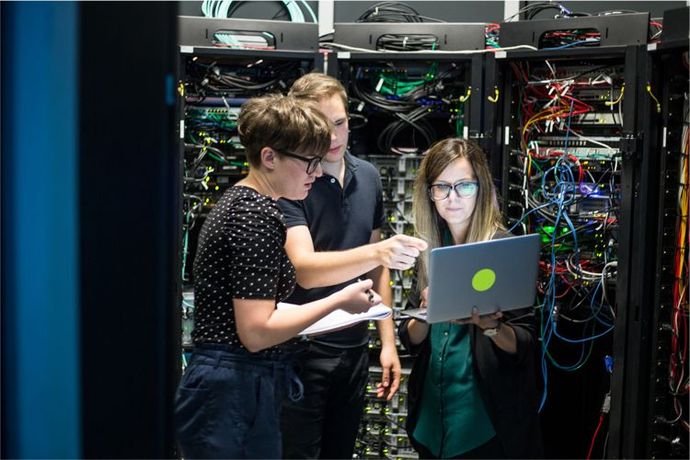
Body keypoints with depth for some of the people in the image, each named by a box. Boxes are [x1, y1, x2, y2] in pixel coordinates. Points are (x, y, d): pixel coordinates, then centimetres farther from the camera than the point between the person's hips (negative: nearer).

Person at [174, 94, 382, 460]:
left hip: (226, 389, 10)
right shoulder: (259, 215, -18)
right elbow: (255, 332, -22)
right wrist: (339, 300, -14)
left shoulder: (238, 200, 12)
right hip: (236, 397, -10)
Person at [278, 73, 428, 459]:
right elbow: (304, 269, -26)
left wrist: (387, 340, 8)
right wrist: (377, 252, -40)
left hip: (354, 347, 6)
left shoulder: (369, 177, 4)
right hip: (302, 350, -5)